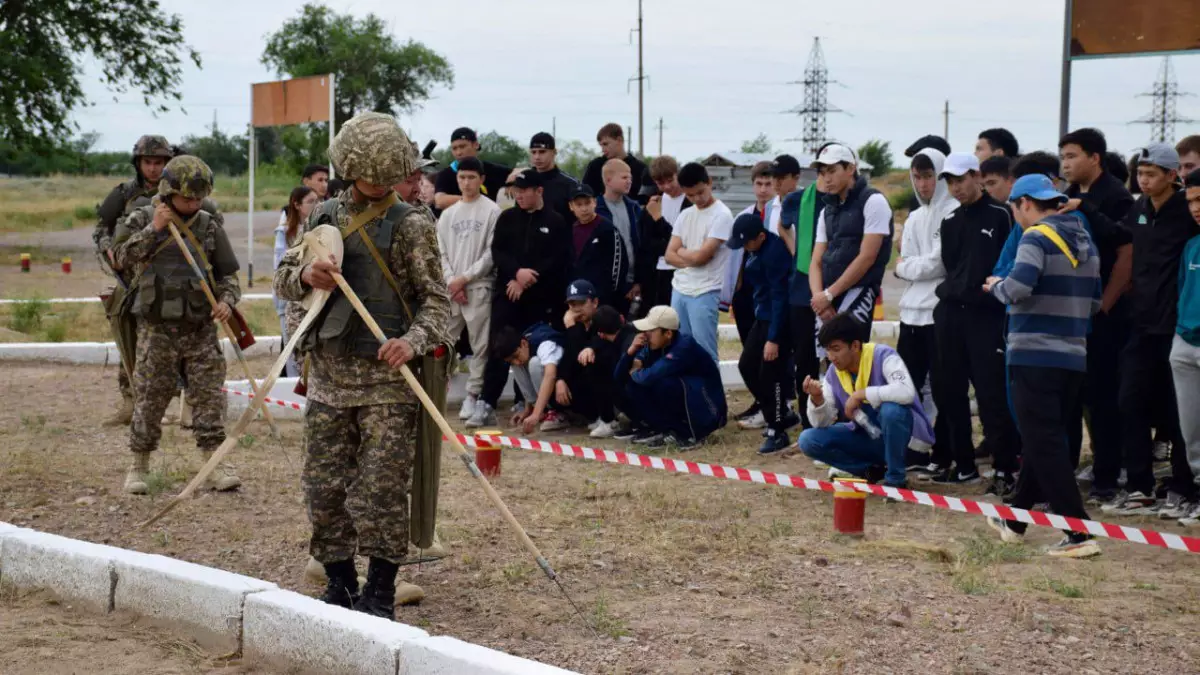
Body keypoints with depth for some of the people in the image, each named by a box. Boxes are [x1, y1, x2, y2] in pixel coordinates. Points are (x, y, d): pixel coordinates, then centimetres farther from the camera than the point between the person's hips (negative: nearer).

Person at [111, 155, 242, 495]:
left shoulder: (210, 225, 4)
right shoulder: (141, 219, 1)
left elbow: (229, 273, 8)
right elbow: (121, 256, -13)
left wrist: (227, 301, -11)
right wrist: (153, 229, -18)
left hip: (201, 328, 2)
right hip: (157, 329, -1)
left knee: (210, 396, -2)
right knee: (149, 399, 3)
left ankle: (214, 465, 3)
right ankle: (139, 466, 15)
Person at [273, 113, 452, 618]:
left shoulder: (411, 225, -3)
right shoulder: (323, 218, 11)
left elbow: (436, 297, -5)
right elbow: (283, 279, 16)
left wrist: (414, 340, -24)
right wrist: (306, 276, -8)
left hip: (388, 380, -4)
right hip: (329, 374, 5)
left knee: (381, 490, -6)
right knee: (324, 487, 7)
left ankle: (380, 592, 7)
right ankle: (339, 584, 22)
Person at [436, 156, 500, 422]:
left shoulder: (491, 211, -1)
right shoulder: (447, 214, 12)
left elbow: (492, 252, -6)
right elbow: (442, 253, 10)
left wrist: (464, 278, -9)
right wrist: (451, 282, -5)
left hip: (479, 287, -4)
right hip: (451, 289, 4)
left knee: (480, 345, -2)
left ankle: (473, 394, 4)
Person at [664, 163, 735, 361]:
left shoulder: (721, 215, -10)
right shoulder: (685, 215, 12)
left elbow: (701, 256, -16)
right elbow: (669, 255, 7)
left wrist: (681, 251, 3)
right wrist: (691, 259, -9)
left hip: (705, 293, -7)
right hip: (679, 290, 7)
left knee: (704, 353, -5)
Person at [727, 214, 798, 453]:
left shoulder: (774, 252, -23)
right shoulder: (754, 250, 5)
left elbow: (779, 296, -22)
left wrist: (773, 338, -21)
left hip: (780, 319, -10)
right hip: (763, 316, 10)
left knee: (769, 373, -7)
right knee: (747, 366, 12)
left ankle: (777, 433, 6)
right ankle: (784, 414, 25)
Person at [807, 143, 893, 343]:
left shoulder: (873, 202, -5)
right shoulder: (827, 211, 17)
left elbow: (867, 257, -12)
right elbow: (816, 262, 12)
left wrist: (829, 294, -12)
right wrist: (819, 296, -9)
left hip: (857, 295, -7)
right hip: (826, 300, 7)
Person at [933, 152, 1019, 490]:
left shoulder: (1000, 215, -3)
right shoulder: (950, 221, 14)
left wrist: (997, 291, -9)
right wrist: (951, 291, 7)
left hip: (987, 315, -6)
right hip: (950, 313, 6)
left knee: (991, 393, -9)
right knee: (952, 391, 8)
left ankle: (1004, 469, -4)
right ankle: (963, 463, 18)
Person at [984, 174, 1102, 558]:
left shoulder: (1037, 238, -10)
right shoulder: (1085, 242, 15)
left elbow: (1018, 287, -23)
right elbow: (1094, 302, 17)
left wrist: (996, 286, -3)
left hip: (1036, 356, -8)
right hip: (1074, 357, 8)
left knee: (1044, 444, -7)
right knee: (1044, 440, 17)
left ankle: (1079, 534, -12)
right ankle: (1015, 520, 30)